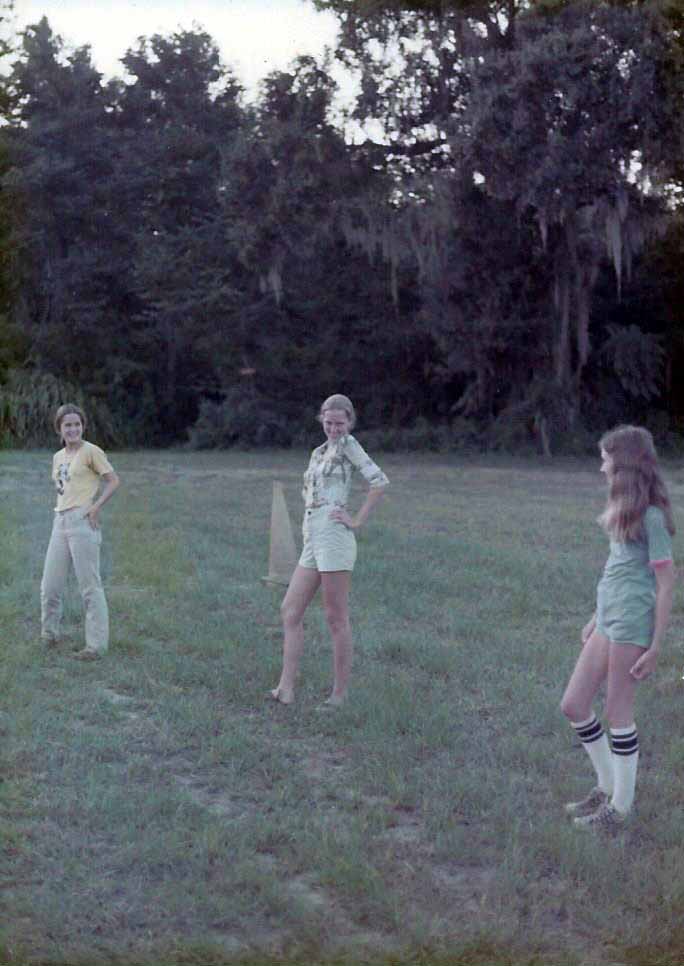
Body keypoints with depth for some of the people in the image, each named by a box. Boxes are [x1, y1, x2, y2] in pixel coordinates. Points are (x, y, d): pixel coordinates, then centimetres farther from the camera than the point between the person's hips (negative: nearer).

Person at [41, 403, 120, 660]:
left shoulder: (91, 451, -4)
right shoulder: (58, 457, 17)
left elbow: (113, 480, -7)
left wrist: (95, 507, -16)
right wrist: (61, 511, 12)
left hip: (83, 522, -7)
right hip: (60, 522, 7)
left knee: (89, 586, -5)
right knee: (50, 585, 10)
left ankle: (96, 644, -1)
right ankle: (49, 634, 28)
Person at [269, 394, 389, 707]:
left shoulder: (348, 444, -3)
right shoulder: (318, 452, 20)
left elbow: (379, 480, -15)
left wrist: (358, 520, -13)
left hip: (334, 539, -9)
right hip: (312, 542, 9)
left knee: (336, 619, -3)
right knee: (290, 611, 4)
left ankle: (340, 693, 5)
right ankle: (286, 689, 3)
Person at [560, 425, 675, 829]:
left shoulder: (651, 516, -14)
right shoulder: (624, 509, 13)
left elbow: (666, 582, -14)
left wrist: (656, 646, -14)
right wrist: (597, 617, 23)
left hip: (632, 623, -9)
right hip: (608, 617, 9)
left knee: (618, 712, 0)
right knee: (574, 704, 11)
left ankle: (620, 807, 14)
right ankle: (607, 787, 25)